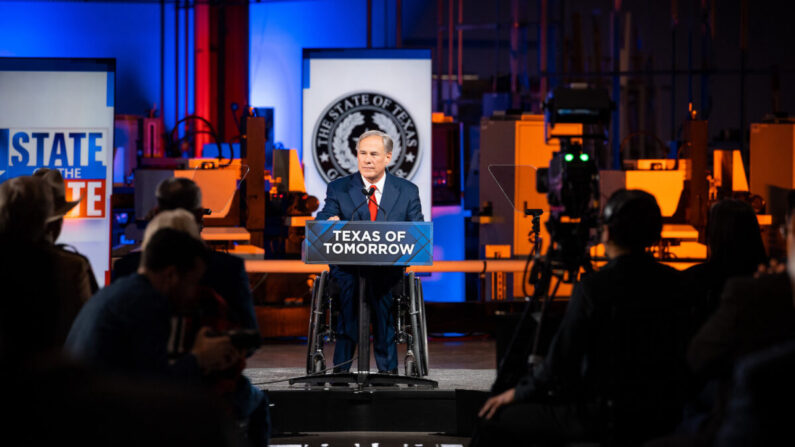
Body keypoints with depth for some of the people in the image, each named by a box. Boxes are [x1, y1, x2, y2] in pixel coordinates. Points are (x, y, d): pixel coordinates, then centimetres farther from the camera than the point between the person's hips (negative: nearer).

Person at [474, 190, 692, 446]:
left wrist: (517, 393, 6)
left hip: (610, 420, -7)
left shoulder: (592, 289, -17)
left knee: (497, 421, 4)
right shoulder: (675, 284, 2)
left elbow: (560, 363, -12)